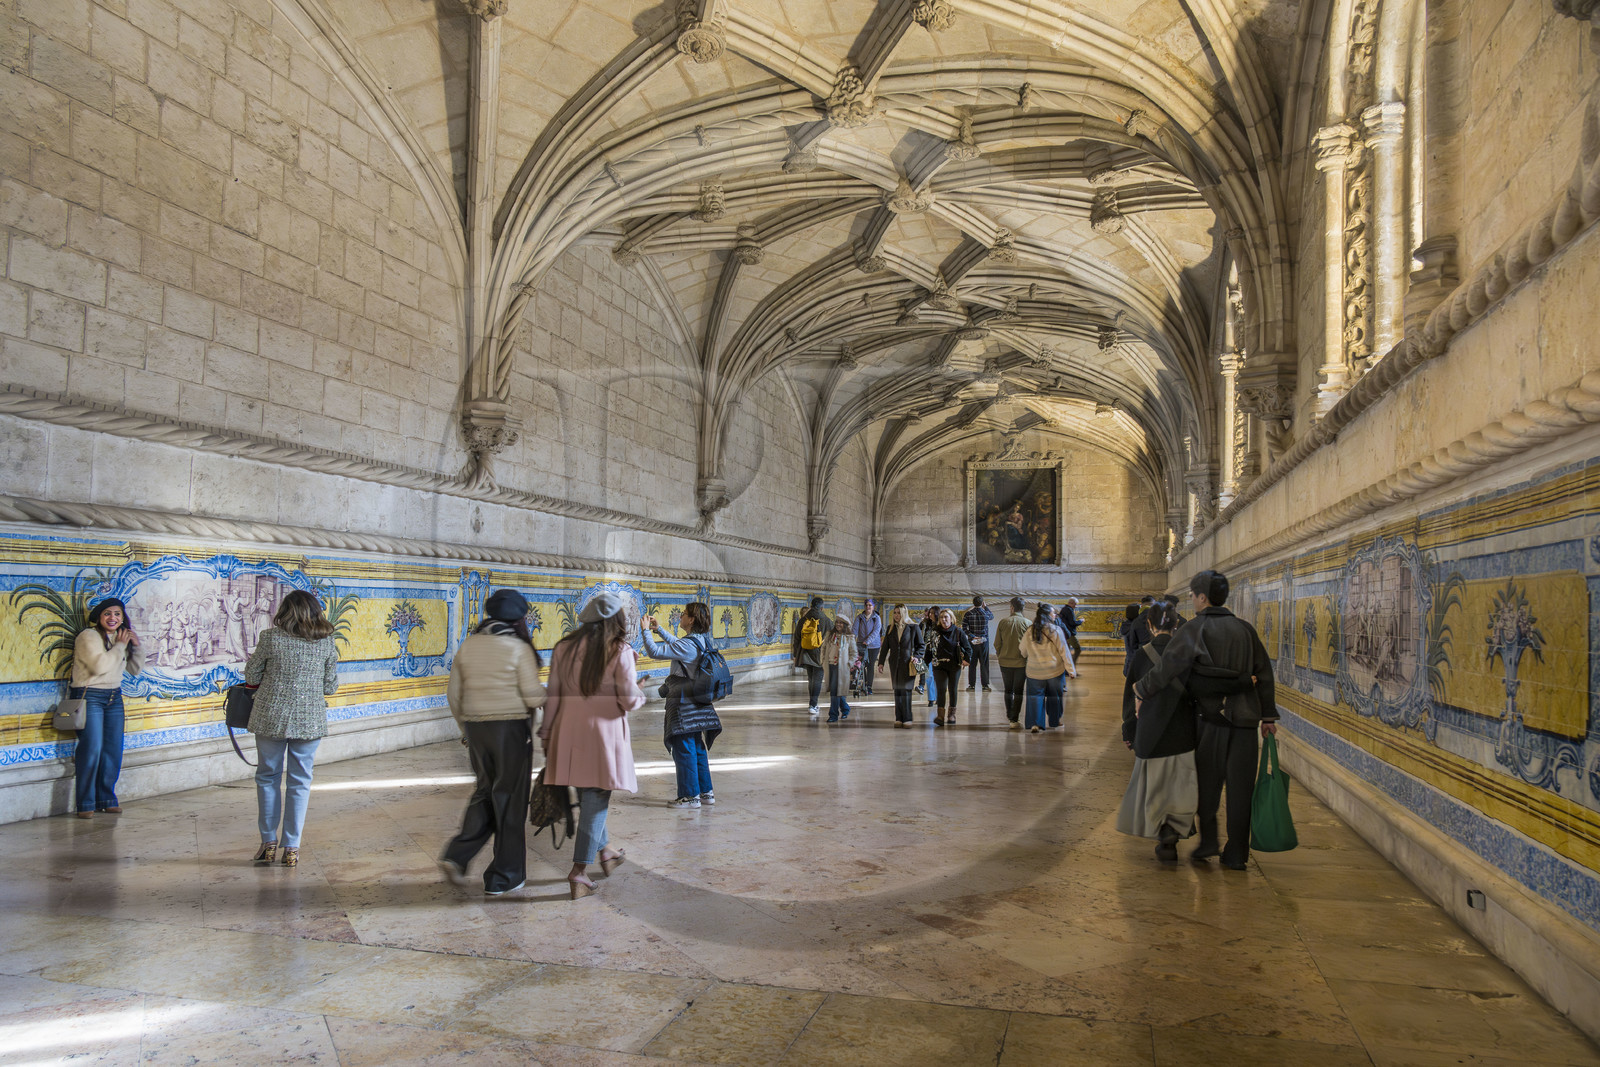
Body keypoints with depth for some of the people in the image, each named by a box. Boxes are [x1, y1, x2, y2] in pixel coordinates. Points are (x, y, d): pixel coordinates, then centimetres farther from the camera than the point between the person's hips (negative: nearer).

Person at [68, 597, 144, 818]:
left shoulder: (121, 638, 13)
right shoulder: (89, 636, -8)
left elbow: (136, 669, 17)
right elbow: (100, 665, -22)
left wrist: (137, 645, 4)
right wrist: (120, 645, -12)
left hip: (114, 697, 7)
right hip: (90, 697, -7)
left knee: (113, 751, 5)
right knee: (92, 749, -11)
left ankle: (106, 799, 15)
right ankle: (85, 804, -3)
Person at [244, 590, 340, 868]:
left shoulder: (271, 638, -8)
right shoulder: (327, 642, -3)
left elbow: (251, 676, 0)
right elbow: (331, 687, 2)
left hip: (271, 719, -1)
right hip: (310, 721, 1)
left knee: (268, 777, 16)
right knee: (299, 782, 9)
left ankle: (269, 842, 21)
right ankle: (291, 849, 13)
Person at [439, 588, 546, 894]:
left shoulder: (468, 645, 3)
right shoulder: (519, 649, -12)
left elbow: (453, 694, 8)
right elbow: (534, 697, -14)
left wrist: (464, 727, 20)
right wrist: (545, 697, 9)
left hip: (476, 728, 5)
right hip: (512, 730, -5)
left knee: (484, 791, 22)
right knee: (510, 800, 7)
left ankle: (456, 856, 9)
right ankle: (503, 877, 16)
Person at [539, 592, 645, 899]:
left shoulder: (563, 648, 4)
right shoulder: (620, 651, -8)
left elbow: (552, 697, 7)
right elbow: (630, 701, -10)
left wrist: (546, 734, 15)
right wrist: (640, 693, 12)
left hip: (569, 732, 5)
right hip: (604, 733, -4)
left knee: (587, 797, 21)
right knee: (596, 801, 5)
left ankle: (604, 851, 39)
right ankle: (579, 871, 4)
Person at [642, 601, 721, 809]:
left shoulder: (687, 645, -21)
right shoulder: (701, 641, 7)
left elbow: (654, 651, -22)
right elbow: (676, 645, 27)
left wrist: (646, 631, -8)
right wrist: (659, 629, 27)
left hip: (684, 705, -9)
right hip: (697, 704, 9)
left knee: (683, 750, 0)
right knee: (697, 749, 16)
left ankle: (690, 796, 7)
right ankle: (706, 792, 23)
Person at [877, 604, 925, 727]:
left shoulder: (913, 628, 1)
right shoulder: (891, 628, 12)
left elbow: (921, 645, 7)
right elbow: (885, 646, 13)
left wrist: (916, 657, -9)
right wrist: (881, 662, 7)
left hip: (908, 663, -4)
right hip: (894, 663, 4)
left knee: (906, 690, -9)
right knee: (897, 691, 4)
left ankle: (907, 719, -6)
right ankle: (899, 719, 8)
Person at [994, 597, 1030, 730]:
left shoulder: (1003, 622, -4)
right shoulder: (1027, 623, -9)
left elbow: (997, 643, 0)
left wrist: (999, 656, 17)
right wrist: (1028, 658, 11)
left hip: (1005, 662, 2)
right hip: (1021, 662, -2)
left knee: (1008, 690, 18)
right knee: (1018, 691, 6)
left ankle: (1010, 716, 29)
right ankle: (1014, 720, 2)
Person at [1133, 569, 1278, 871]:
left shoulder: (1195, 629, -6)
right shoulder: (1244, 628, 9)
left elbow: (1167, 667, -10)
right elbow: (1264, 674, 11)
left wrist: (1140, 691, 2)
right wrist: (1268, 715, 16)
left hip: (1213, 717, -4)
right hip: (1246, 719, 4)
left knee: (1208, 781, 13)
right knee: (1240, 787, 6)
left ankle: (1209, 839, 11)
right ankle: (1236, 854, 10)